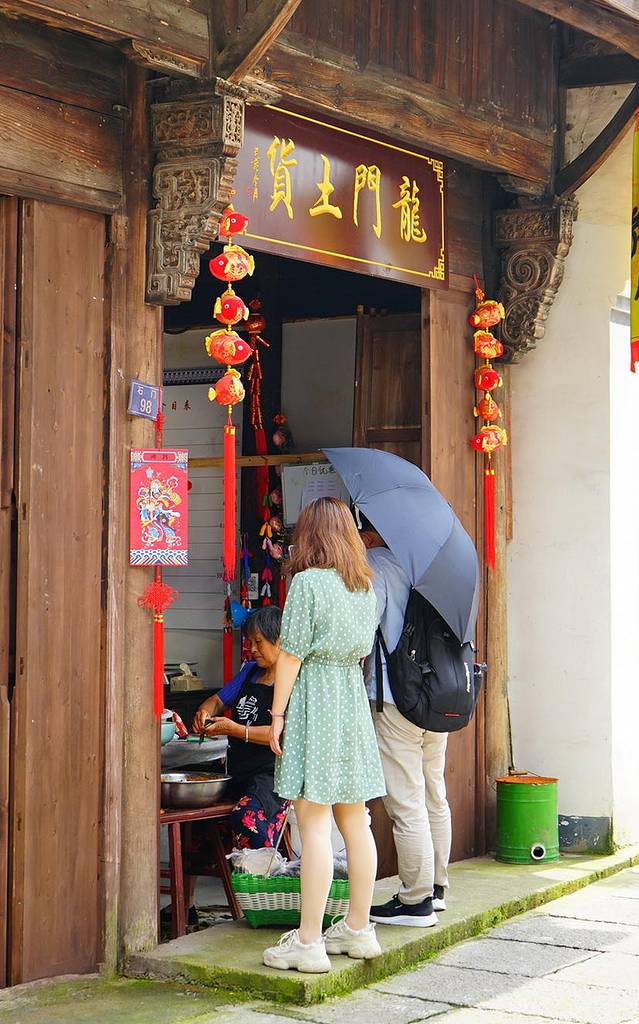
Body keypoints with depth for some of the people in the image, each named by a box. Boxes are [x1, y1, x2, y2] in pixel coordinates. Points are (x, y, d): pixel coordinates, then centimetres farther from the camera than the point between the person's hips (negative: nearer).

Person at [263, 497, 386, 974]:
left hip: (313, 701, -7)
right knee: (355, 820, 11)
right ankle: (358, 929, 19)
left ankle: (308, 941, -6)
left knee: (314, 823, -7)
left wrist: (278, 713, -6)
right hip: (354, 701, 7)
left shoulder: (308, 581, -10)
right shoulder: (365, 586, 10)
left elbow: (291, 654, -11)